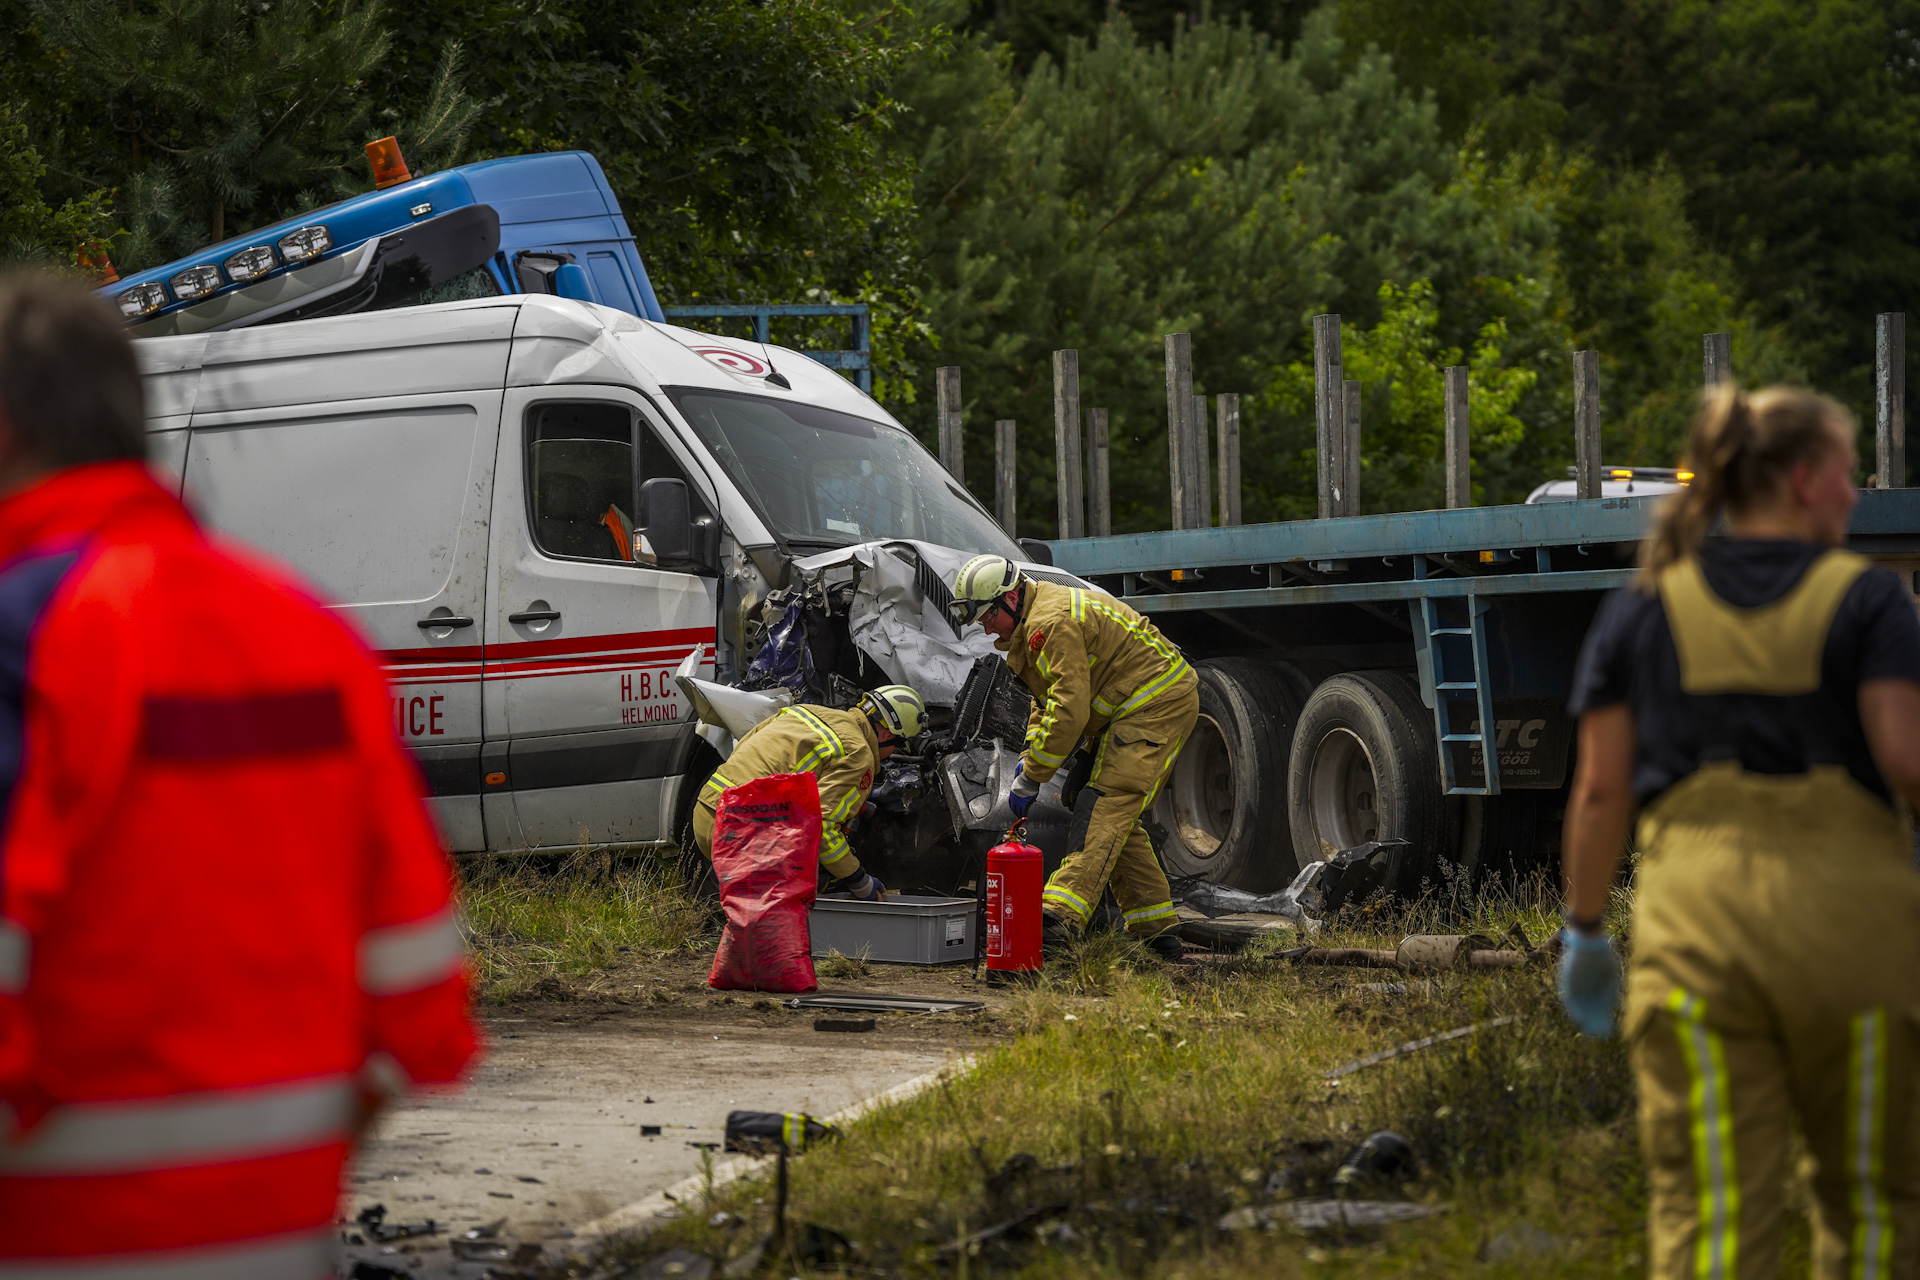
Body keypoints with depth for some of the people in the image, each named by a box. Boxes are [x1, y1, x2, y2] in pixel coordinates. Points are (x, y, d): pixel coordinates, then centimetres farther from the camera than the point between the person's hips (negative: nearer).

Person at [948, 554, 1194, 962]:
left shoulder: (1052, 624, -22)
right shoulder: (1034, 620, 14)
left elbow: (1069, 711, -26)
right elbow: (1049, 698, 23)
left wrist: (1031, 778, -18)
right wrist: (1029, 756, 8)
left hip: (1157, 705, -11)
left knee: (1104, 809, -21)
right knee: (1117, 820, 11)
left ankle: (1060, 916, -33)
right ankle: (1158, 933, 14)